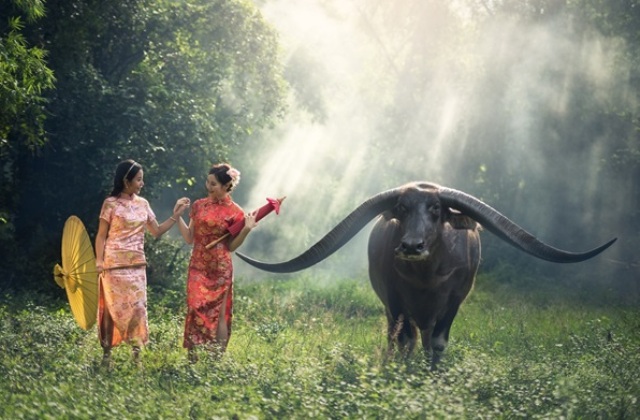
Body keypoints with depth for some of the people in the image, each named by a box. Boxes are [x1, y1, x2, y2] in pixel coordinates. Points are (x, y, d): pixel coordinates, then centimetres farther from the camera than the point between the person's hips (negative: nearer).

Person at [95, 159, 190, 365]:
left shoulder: (142, 204, 10)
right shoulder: (111, 203, -5)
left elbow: (157, 231, 13)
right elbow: (101, 235, -4)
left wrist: (175, 216, 4)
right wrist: (99, 260, -15)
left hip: (136, 264, 5)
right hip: (114, 263, -5)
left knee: (137, 306, 0)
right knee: (113, 307, -2)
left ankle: (136, 352, 4)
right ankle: (107, 352, 4)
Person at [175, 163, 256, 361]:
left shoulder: (234, 212, -3)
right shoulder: (199, 205, 8)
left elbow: (231, 246, 0)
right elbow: (189, 238, 10)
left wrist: (246, 229, -12)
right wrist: (178, 217, 6)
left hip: (220, 268, -3)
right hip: (198, 266, 3)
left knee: (219, 312, 0)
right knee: (195, 308, -5)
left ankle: (217, 357, 6)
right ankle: (193, 356, -3)